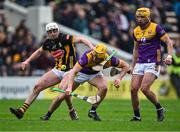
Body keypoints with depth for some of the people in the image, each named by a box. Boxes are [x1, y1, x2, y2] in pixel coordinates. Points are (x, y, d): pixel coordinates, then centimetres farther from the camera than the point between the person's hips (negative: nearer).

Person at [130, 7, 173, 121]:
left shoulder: (156, 28, -6)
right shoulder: (136, 31, 12)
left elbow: (169, 42, -6)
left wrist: (169, 56, -22)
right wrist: (133, 65, 24)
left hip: (153, 64, -6)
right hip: (140, 64, 6)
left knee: (144, 88, -20)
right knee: (133, 89, -3)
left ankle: (159, 109, 2)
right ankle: (137, 116, 10)